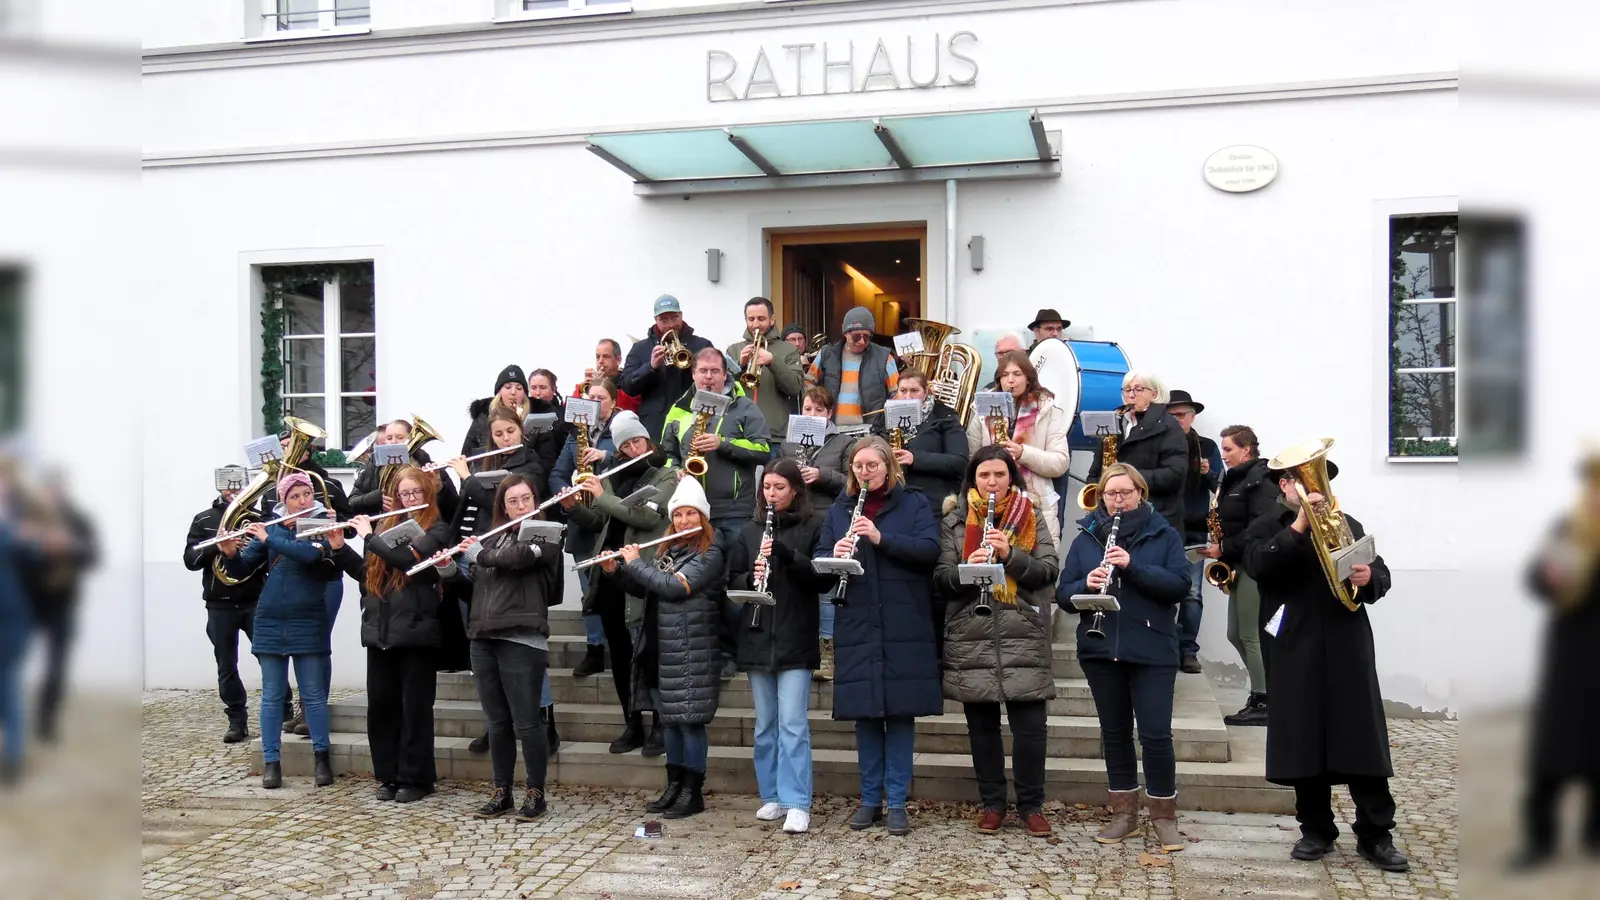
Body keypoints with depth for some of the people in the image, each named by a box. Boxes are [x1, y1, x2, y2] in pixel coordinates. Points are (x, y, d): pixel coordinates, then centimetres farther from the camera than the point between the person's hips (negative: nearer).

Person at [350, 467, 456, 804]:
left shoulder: (436, 529, -3)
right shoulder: (387, 525, 14)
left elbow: (409, 558, -20)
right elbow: (365, 571, 18)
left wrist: (368, 536, -12)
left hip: (415, 630, -6)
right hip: (379, 629, 6)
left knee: (415, 707, 1)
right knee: (380, 705, 8)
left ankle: (416, 778, 11)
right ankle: (388, 776, 19)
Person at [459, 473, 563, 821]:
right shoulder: (494, 539, 18)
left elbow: (518, 557, -19)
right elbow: (472, 585, 20)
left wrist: (477, 554, -3)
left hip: (522, 642, -6)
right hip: (483, 640, 6)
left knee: (525, 724, -3)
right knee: (498, 723, 10)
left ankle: (536, 794, 8)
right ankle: (501, 793, 19)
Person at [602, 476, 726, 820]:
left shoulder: (710, 553, -9)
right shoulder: (669, 550, 15)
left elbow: (674, 587, -20)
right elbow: (645, 589, 21)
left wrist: (635, 562, -10)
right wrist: (617, 569, 6)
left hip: (691, 652, -8)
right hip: (661, 650, 8)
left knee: (689, 720, -2)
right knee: (670, 719, 13)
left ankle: (693, 792, 6)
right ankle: (674, 786, 23)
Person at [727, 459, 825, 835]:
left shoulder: (813, 527, -1)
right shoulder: (751, 530, 11)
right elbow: (732, 578, 12)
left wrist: (785, 552, -22)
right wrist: (751, 577, -10)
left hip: (795, 639, -4)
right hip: (757, 639, 5)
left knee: (793, 723, -6)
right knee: (765, 724, 11)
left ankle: (797, 804, -3)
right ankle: (772, 796, 21)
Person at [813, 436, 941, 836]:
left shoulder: (914, 504, 5)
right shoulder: (839, 510, 13)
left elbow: (930, 549, -10)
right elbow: (819, 563, 8)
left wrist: (882, 537, -21)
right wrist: (834, 556, -14)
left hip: (905, 627, -2)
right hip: (857, 628, 2)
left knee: (901, 713, 1)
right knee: (865, 716, 6)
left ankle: (897, 802, 10)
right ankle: (870, 799, 17)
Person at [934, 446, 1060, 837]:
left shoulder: (1030, 518, 8)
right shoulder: (954, 521, 7)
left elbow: (1049, 570, -3)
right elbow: (939, 581, 2)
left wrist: (1010, 554, -18)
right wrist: (965, 570, -19)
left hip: (1024, 637, 0)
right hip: (971, 639, 1)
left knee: (1030, 725, -1)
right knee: (982, 726, 8)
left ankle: (1032, 805, 14)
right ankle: (991, 803, 21)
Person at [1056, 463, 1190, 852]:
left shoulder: (1164, 535, 2)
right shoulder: (1086, 538, 8)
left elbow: (1180, 585, -11)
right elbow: (1064, 595, 3)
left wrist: (1133, 566, -22)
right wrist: (1086, 584, -18)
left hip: (1152, 651, -3)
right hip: (1101, 650, 3)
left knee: (1156, 734, -5)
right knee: (1114, 733, 11)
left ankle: (1164, 816, 9)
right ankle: (1124, 813, 22)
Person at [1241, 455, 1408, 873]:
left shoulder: (1347, 523, 14)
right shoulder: (1267, 529, 7)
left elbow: (1382, 575, 11)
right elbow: (1256, 565, -15)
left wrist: (1369, 578, -12)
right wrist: (1297, 527, -22)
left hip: (1348, 647, 1)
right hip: (1297, 650, -1)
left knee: (1364, 740, 1)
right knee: (1304, 741, 4)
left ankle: (1376, 835, 9)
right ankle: (1316, 830, 17)